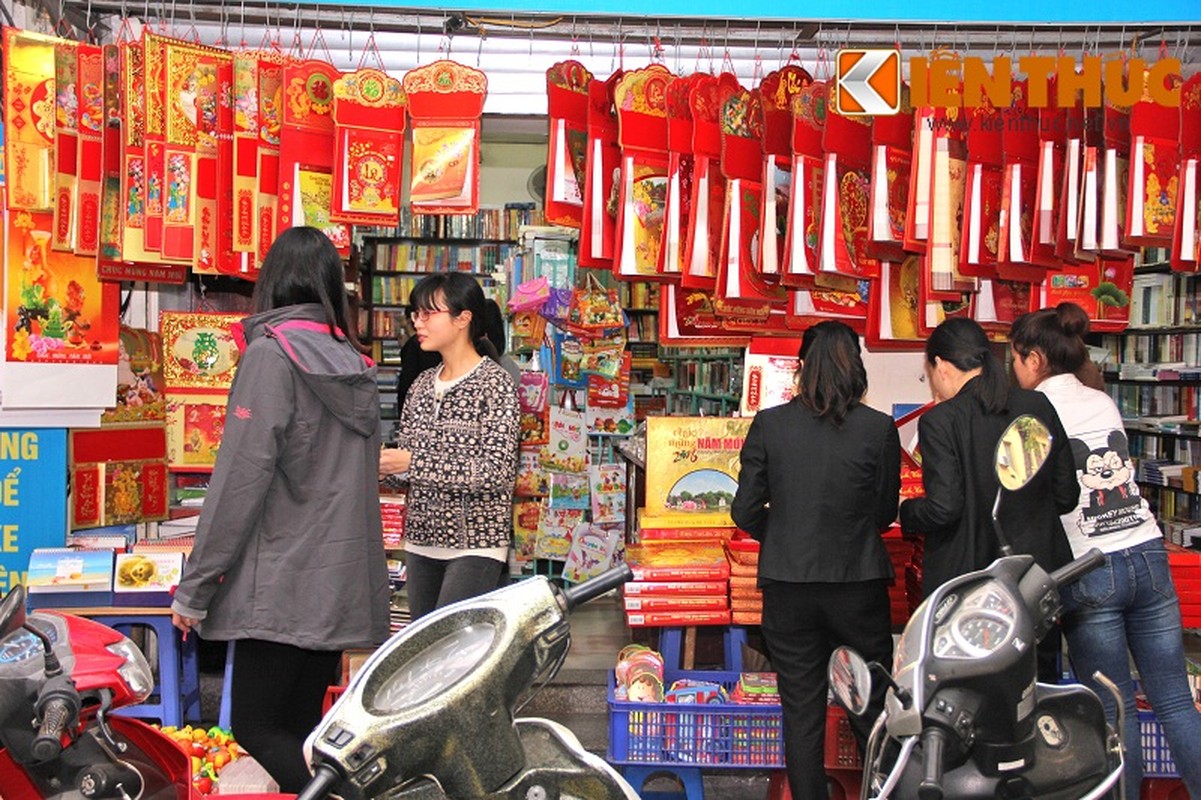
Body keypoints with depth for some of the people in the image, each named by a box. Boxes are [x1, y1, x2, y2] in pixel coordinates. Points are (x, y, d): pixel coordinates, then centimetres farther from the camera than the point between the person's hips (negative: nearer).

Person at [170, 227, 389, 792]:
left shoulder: (272, 352, -11)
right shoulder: (351, 360, 11)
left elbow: (241, 478, -15)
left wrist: (194, 589, -10)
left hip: (283, 585, -7)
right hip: (340, 578, 7)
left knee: (257, 729, 0)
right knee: (300, 729, 13)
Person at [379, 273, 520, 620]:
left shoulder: (494, 382, -9)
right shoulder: (423, 384, 11)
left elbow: (497, 472, -18)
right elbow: (406, 454, 16)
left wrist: (414, 463, -19)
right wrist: (380, 462, -7)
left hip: (475, 543, -7)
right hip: (423, 540, 7)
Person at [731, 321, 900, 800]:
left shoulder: (769, 424, -7)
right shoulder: (879, 428, -8)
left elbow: (746, 512, -3)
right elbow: (885, 513, 3)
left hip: (789, 585, 0)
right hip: (859, 582, 0)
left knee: (801, 712, 10)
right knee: (874, 709, 16)